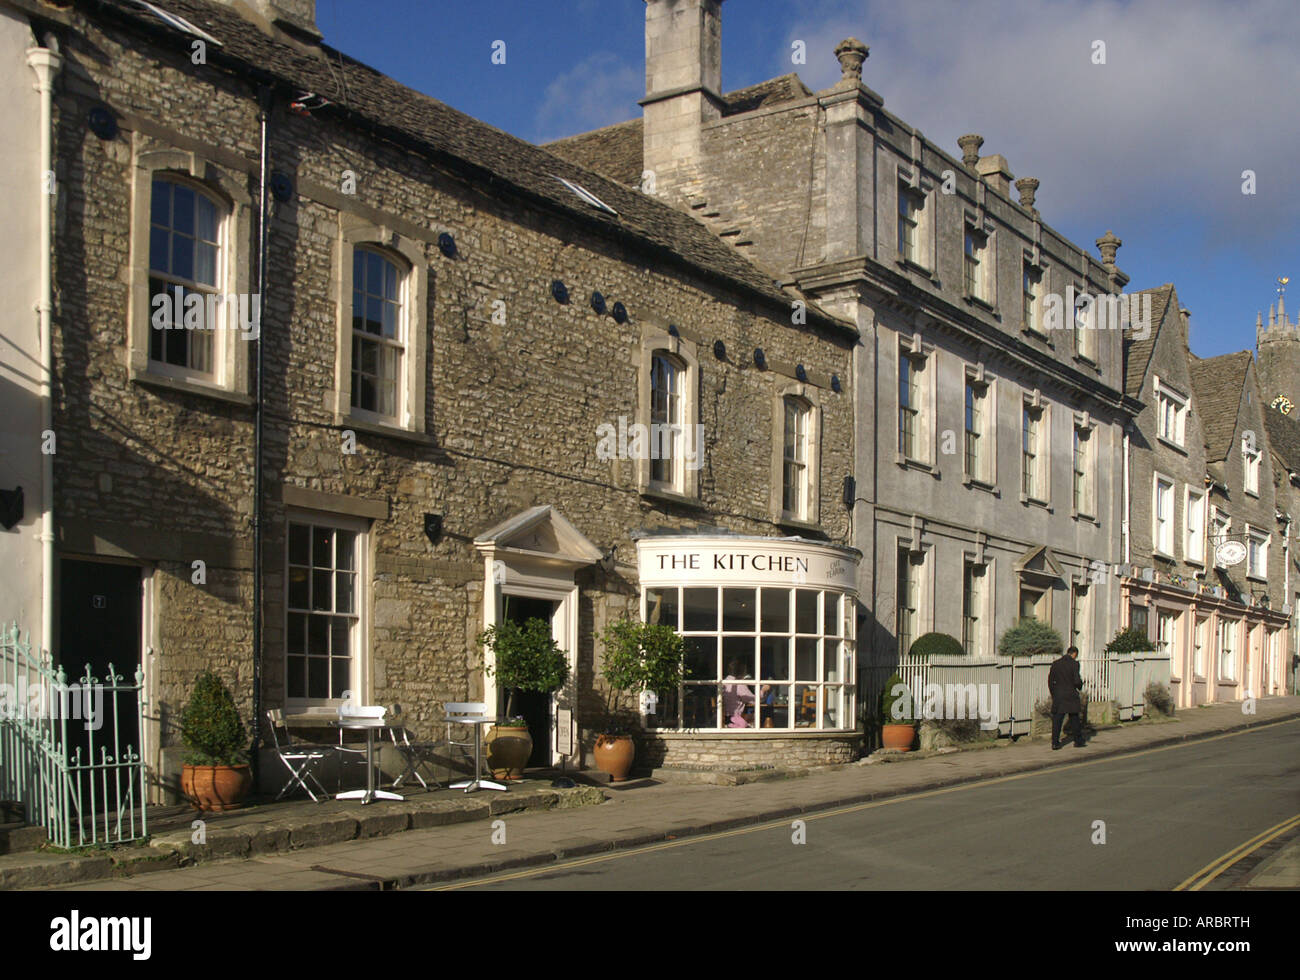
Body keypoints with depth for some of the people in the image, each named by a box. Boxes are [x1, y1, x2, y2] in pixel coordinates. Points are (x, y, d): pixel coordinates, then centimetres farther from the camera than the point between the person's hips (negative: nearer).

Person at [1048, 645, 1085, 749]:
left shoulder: (1055, 663, 4)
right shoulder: (1074, 663, -8)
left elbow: (1050, 680, 6)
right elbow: (1077, 681, -14)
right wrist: (1080, 686, 9)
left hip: (1058, 695, 3)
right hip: (1071, 695, -3)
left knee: (1057, 720, 3)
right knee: (1074, 719, 11)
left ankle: (1055, 742, -2)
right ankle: (1078, 741, 20)